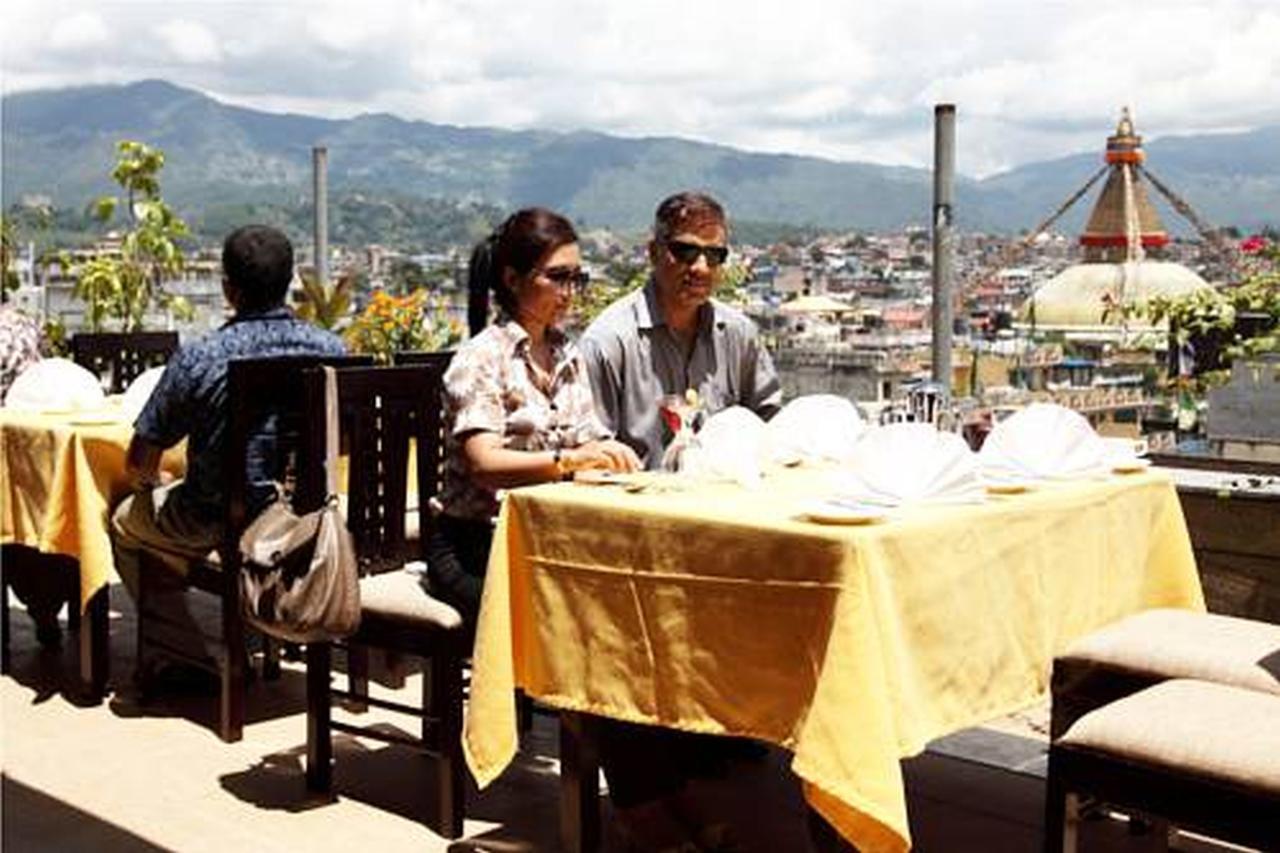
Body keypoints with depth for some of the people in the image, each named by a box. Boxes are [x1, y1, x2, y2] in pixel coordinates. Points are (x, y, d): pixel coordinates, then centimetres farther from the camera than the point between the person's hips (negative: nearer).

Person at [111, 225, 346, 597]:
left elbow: (139, 464, -9)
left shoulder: (196, 359, -19)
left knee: (125, 519, 25)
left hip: (219, 528, -4)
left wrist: (154, 483, 14)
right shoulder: (331, 349, -9)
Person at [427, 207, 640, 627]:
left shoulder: (568, 356, 15)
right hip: (474, 545, -6)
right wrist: (569, 460, -35)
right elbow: (484, 464, -19)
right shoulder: (481, 357, -7)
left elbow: (586, 440, 12)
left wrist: (607, 452, -12)